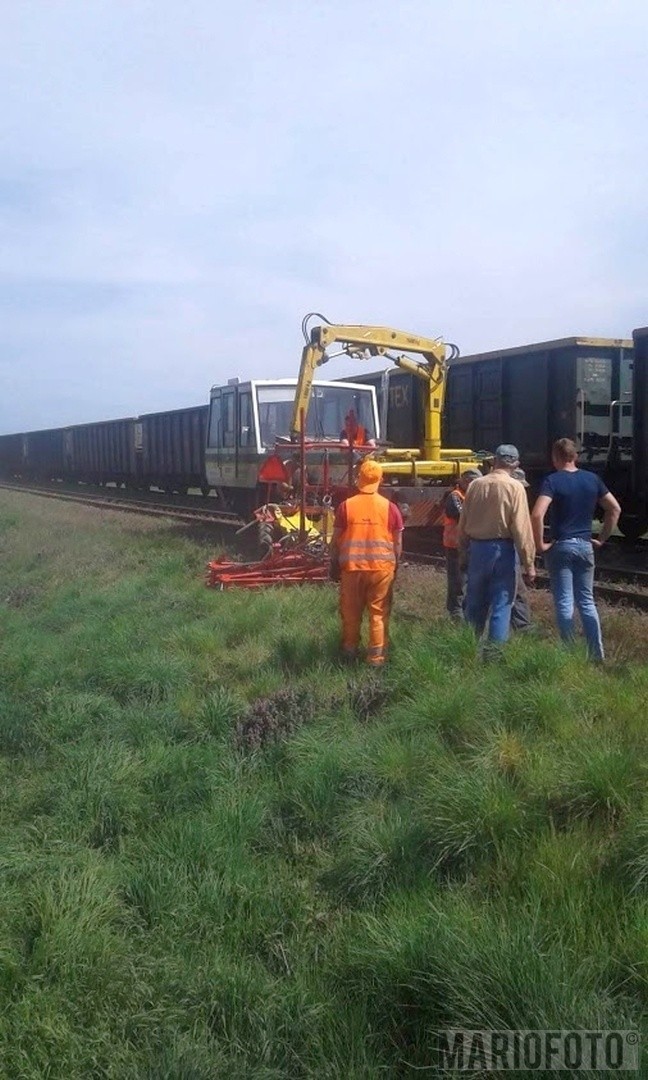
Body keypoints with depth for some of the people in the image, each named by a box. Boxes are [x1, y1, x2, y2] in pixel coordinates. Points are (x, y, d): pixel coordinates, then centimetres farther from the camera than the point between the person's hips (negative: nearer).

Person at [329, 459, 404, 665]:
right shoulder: (390, 507, -4)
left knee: (351, 613, 13)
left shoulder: (346, 506, -5)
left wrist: (334, 565, 12)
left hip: (352, 567, 0)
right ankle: (376, 657, 11)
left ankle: (350, 653, 25)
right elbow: (398, 542, 1)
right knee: (379, 614, 8)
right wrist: (395, 565, 15)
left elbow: (336, 540, 0)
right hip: (382, 567, 0)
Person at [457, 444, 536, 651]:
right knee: (501, 605, 3)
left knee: (475, 603, 15)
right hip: (502, 549, -4)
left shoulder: (475, 485, 2)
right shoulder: (515, 488, -10)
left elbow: (463, 522, 7)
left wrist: (463, 547, 19)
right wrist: (529, 563, -9)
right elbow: (522, 529, -13)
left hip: (477, 548, 4)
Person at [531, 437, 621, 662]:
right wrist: (602, 538, 14)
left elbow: (537, 514, -24)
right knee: (587, 602, 13)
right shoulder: (592, 479, 5)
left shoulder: (552, 481, -11)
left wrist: (540, 544, -14)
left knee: (564, 603, 3)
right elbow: (615, 509, 9)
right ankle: (597, 654, 13)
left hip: (560, 547, -4)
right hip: (585, 546, 5)